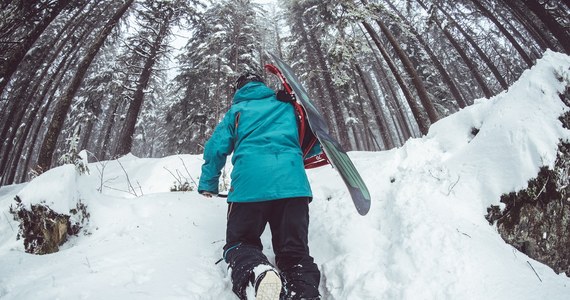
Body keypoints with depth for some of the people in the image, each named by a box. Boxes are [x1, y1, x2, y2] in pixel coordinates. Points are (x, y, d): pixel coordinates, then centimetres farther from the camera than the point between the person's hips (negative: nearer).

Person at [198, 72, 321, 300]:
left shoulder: (236, 111, 20)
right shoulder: (287, 107, 25)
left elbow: (216, 148, 13)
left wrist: (208, 185, 27)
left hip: (249, 185, -1)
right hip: (293, 184, 2)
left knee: (238, 243, 16)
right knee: (295, 252, 9)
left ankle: (257, 271, -20)